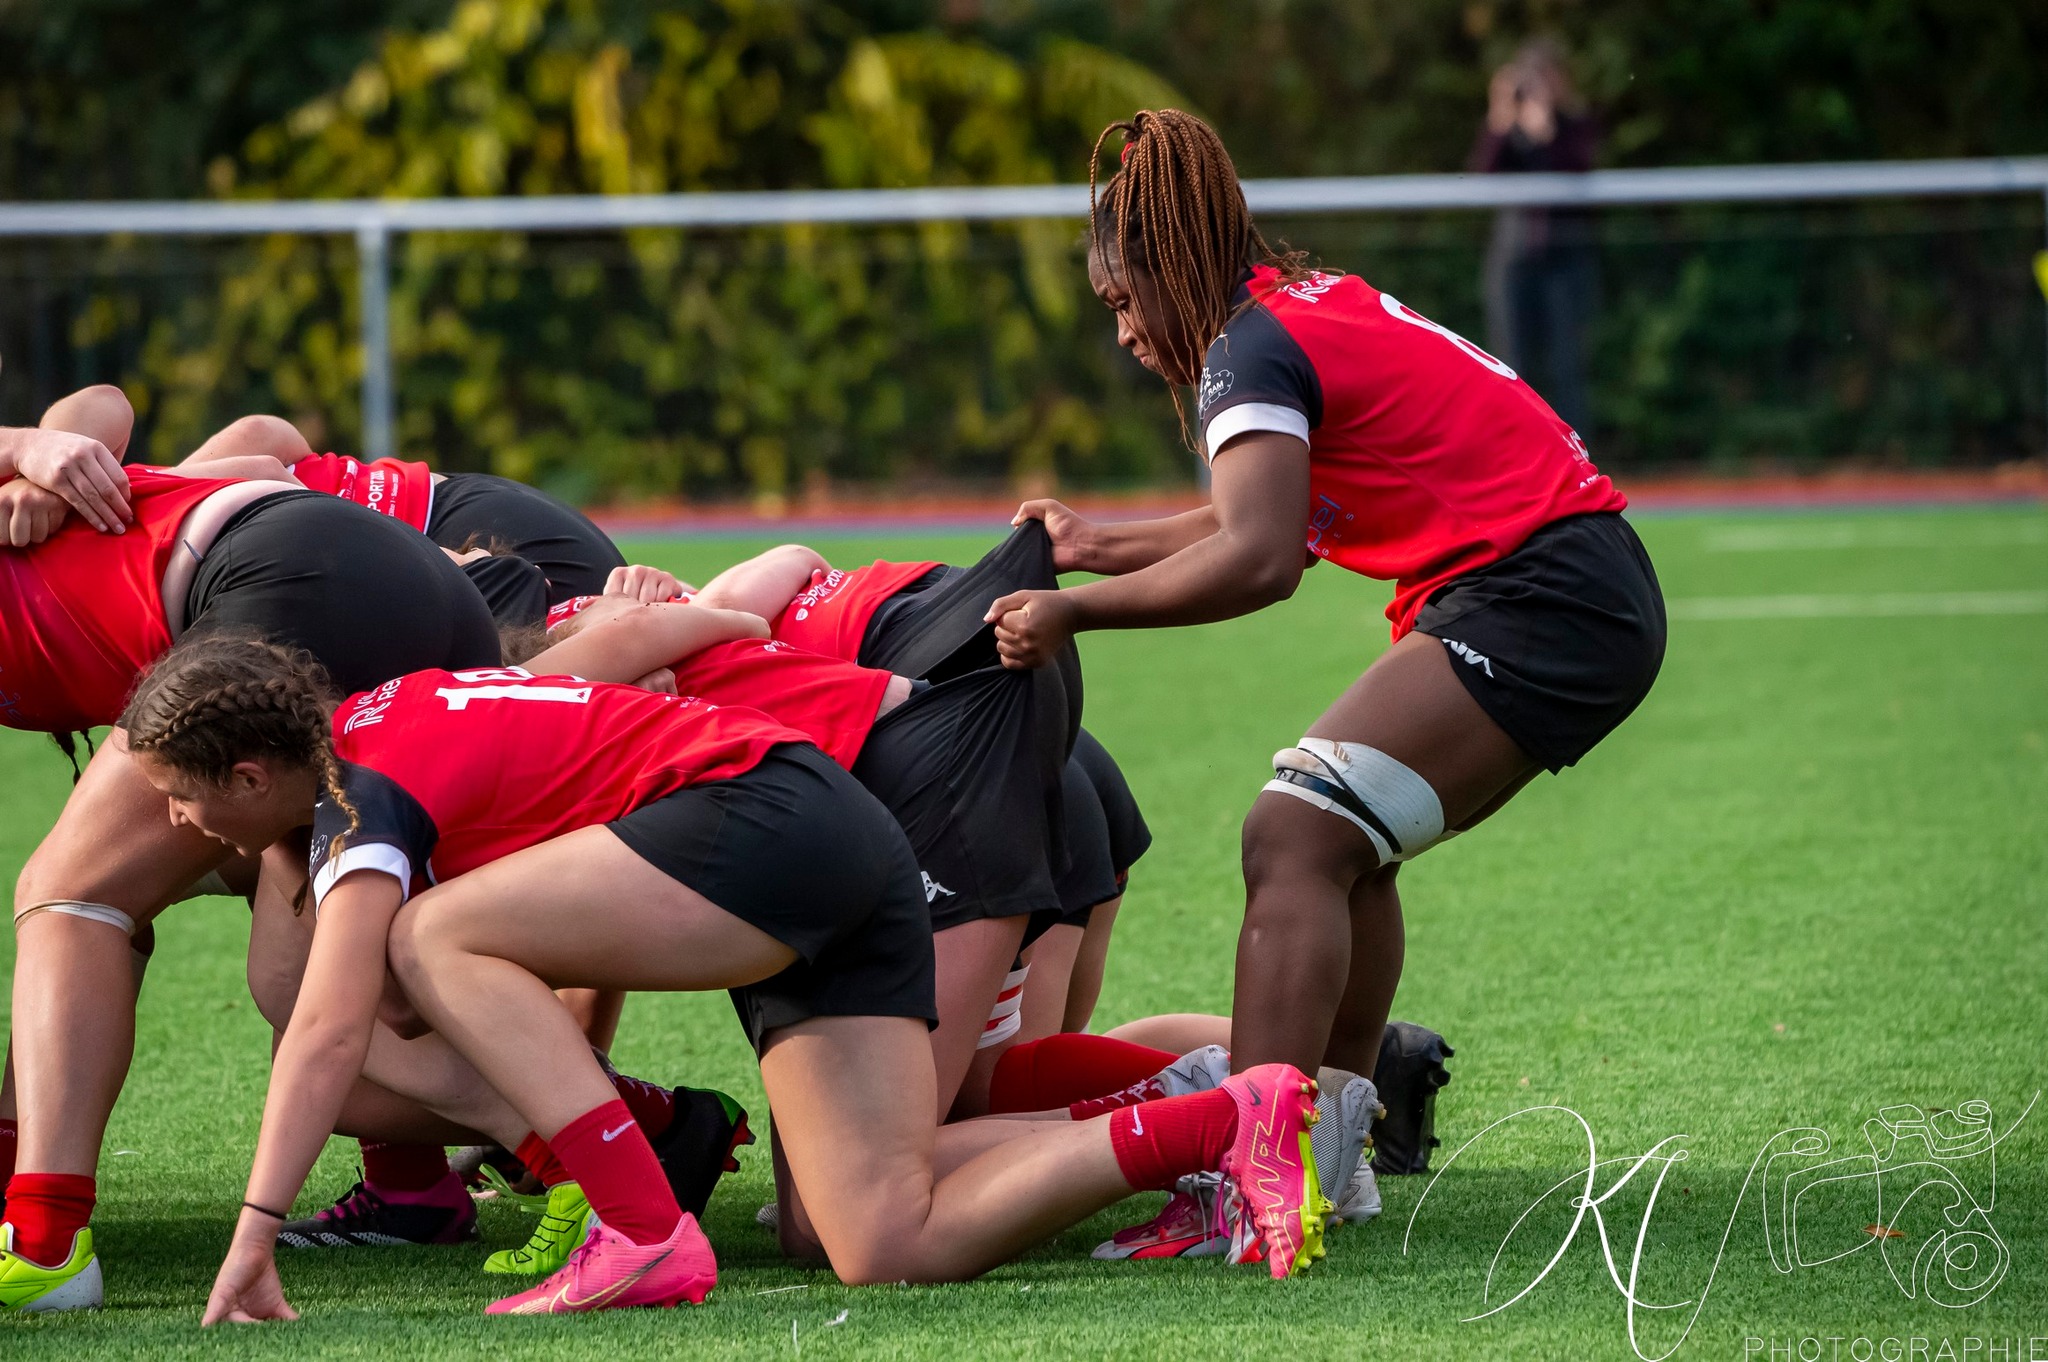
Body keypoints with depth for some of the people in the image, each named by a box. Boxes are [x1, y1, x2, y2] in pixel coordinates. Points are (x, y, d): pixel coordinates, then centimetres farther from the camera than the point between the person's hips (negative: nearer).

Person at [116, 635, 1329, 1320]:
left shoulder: (365, 789, -7)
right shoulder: (383, 712, 20)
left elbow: (332, 1028, -17)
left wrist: (256, 1236, -17)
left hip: (765, 816, -9)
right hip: (861, 848, 9)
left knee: (437, 937, -11)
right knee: (892, 1248, -2)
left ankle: (647, 1241, -19)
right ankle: (1226, 1120, -5)